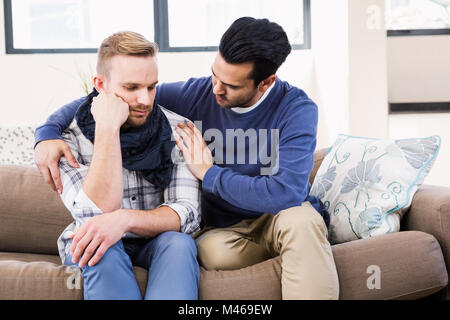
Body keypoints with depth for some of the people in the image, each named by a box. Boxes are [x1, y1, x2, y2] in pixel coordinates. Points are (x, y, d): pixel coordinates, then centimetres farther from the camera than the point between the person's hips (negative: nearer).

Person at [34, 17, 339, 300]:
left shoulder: (297, 108, -16)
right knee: (214, 250, -34)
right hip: (222, 229, 2)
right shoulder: (197, 94, -6)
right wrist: (48, 132, -17)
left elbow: (287, 192, -29)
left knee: (300, 218, -37)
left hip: (278, 218, -2)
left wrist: (209, 173, -20)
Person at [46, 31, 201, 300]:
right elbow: (99, 214, -25)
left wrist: (124, 219, -37)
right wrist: (107, 129, -29)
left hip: (157, 243, 1)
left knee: (178, 242, -32)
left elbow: (187, 213, -17)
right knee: (103, 249, -35)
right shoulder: (70, 138, -12)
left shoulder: (178, 129, -8)